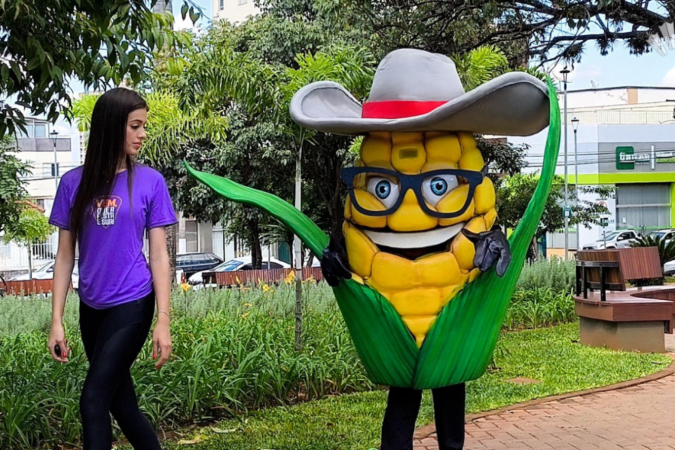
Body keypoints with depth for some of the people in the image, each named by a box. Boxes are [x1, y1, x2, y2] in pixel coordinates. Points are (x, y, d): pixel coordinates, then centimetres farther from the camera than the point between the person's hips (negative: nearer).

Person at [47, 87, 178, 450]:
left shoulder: (150, 181, -5)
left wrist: (163, 321, -8)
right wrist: (56, 321, -1)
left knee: (93, 400, -6)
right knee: (120, 401, 13)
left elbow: (159, 254, -4)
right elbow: (65, 256, 3)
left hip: (132, 305, -3)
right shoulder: (74, 183, 0)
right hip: (91, 308, 3)